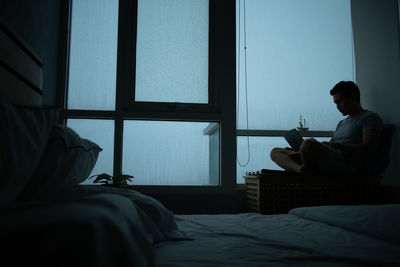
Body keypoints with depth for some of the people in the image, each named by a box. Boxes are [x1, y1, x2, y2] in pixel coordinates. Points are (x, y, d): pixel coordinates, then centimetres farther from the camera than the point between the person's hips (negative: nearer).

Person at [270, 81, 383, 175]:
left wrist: (336, 145, -9)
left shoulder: (370, 117, 6)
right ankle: (300, 169, -27)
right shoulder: (342, 123, 32)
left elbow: (367, 149, -9)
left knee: (308, 144, -40)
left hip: (347, 163, -9)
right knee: (275, 152, 1)